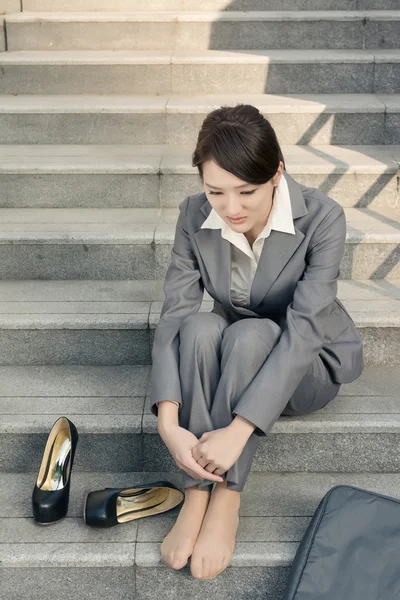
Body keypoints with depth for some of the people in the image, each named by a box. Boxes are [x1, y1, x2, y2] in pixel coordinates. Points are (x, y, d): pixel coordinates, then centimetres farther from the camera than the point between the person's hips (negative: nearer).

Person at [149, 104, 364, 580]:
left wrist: (238, 430, -41)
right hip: (227, 363, 3)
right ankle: (196, 495, -26)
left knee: (250, 335, -36)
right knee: (202, 327, -32)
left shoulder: (322, 218, -26)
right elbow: (174, 313, -20)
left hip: (308, 366, -2)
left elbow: (304, 329, -33)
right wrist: (168, 422, -34)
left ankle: (226, 500, -25)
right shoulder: (195, 215, -15)